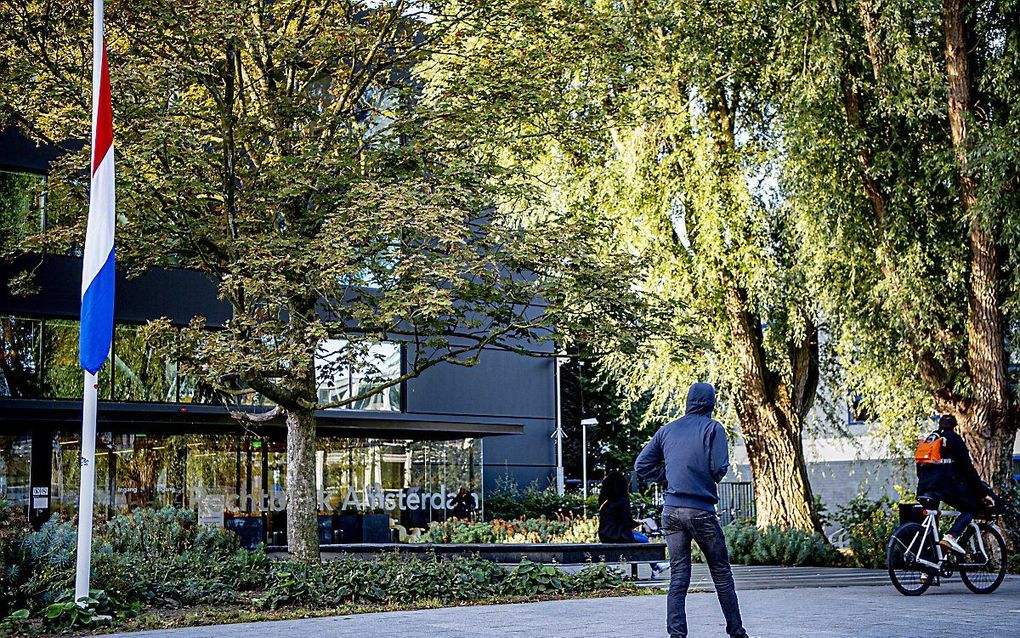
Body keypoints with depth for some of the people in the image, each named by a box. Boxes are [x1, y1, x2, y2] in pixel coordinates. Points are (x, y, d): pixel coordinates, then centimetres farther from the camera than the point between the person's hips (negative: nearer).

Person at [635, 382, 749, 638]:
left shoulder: (667, 430, 11)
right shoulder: (712, 428, -2)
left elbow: (641, 465, 8)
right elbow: (719, 467, -12)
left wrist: (669, 476, 13)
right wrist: (710, 479, 9)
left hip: (671, 511, 4)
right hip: (701, 511, -4)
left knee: (678, 576, 5)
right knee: (721, 573, 9)